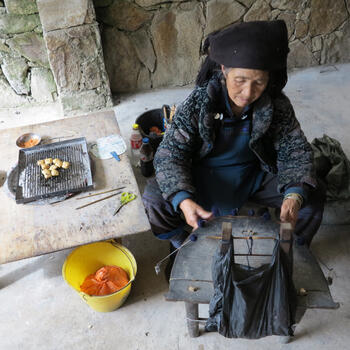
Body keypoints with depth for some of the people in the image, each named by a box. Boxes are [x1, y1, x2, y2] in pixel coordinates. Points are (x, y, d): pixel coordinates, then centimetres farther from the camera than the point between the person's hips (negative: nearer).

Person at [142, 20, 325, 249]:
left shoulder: (277, 106, -17)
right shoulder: (198, 103, -24)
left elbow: (296, 151, -10)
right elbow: (170, 154, -23)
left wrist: (295, 195, -32)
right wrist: (183, 200, -42)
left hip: (255, 174, 2)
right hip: (203, 175, -1)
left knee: (313, 197, -14)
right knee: (154, 198, -24)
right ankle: (184, 247, 7)